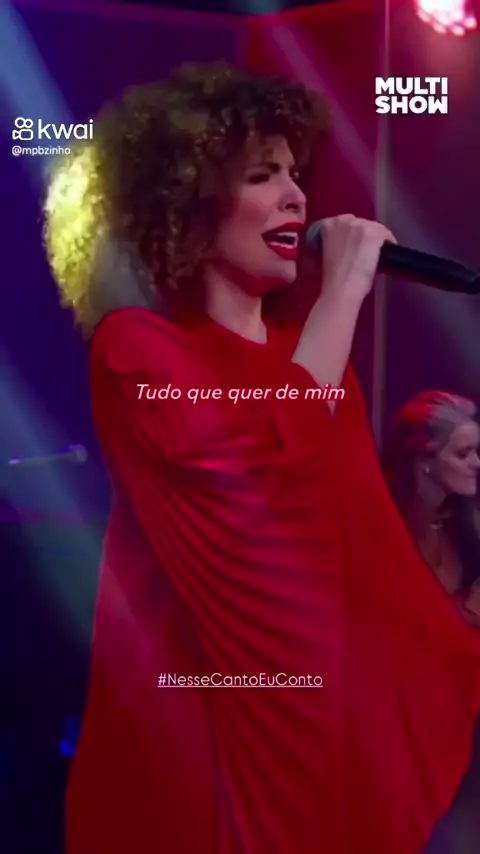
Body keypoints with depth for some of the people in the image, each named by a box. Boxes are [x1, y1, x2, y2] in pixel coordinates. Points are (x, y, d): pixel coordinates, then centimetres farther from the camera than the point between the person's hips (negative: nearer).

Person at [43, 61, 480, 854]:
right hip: (217, 723, -6)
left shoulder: (306, 342, 10)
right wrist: (345, 287, -18)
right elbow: (270, 474, -25)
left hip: (346, 698, 6)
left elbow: (373, 526, 9)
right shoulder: (136, 344, -10)